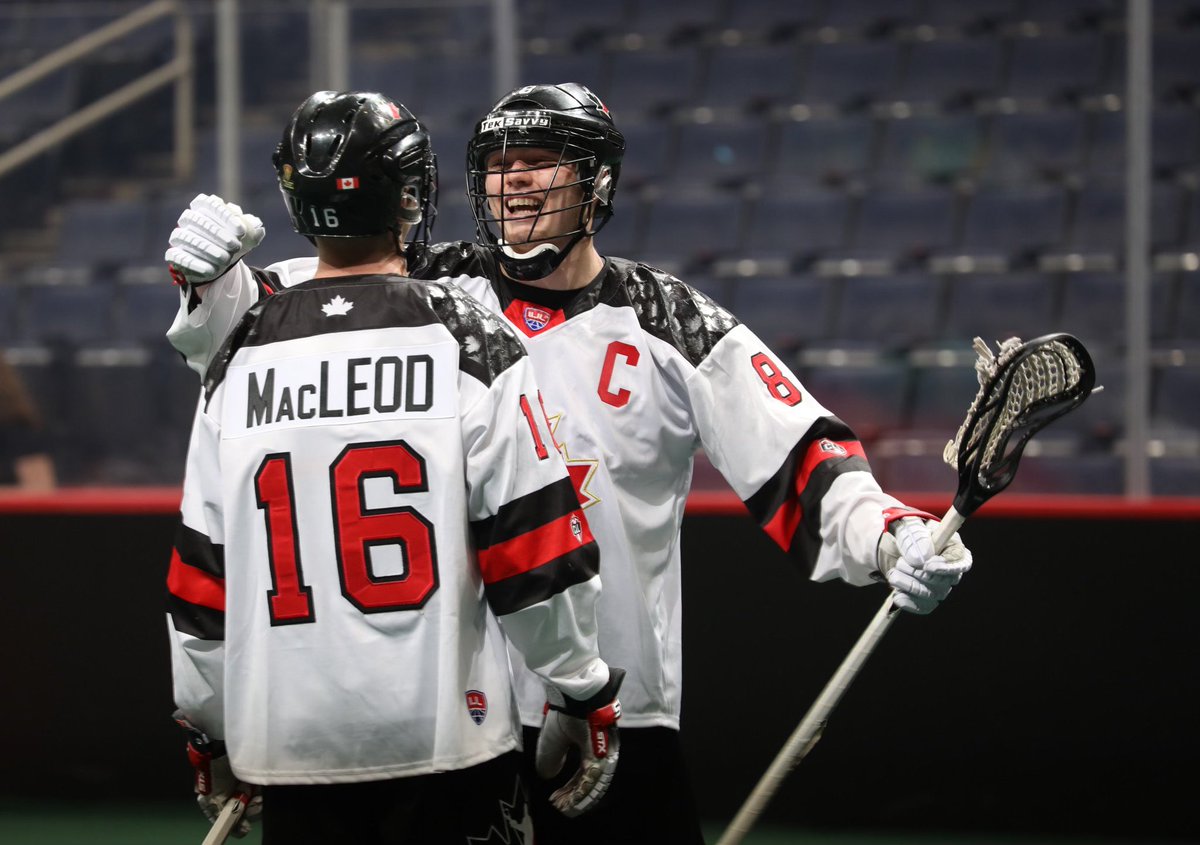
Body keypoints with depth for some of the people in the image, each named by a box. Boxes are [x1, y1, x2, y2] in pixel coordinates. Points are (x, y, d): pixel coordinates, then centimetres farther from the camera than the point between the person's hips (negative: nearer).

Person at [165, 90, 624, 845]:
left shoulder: (241, 359, 5)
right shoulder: (468, 342, -6)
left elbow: (201, 572, 9)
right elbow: (535, 551, -6)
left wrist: (210, 731, 20)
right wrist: (585, 697, 5)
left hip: (288, 746, 3)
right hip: (446, 734, -3)